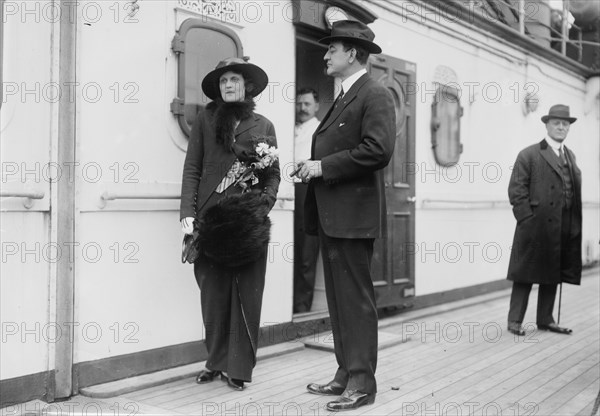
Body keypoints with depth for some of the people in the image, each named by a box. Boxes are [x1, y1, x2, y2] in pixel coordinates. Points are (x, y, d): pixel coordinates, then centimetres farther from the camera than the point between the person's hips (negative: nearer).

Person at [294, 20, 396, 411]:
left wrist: (323, 166, -17)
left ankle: (362, 383, 6)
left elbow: (378, 150, -21)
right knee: (339, 299, 14)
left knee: (356, 300, -3)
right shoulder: (343, 98, 20)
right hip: (331, 215, 10)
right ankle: (346, 373, 24)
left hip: (354, 214, -9)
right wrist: (313, 167, 6)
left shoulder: (375, 95, -9)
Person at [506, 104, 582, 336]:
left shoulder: (570, 156, 16)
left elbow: (577, 190, 17)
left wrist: (575, 224, 9)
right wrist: (527, 217, -13)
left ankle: (545, 320, 22)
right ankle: (515, 321, 9)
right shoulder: (529, 155, -4)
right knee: (526, 275, 0)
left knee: (553, 276, 12)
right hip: (536, 227, -6)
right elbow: (516, 189, -8)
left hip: (565, 230, 6)